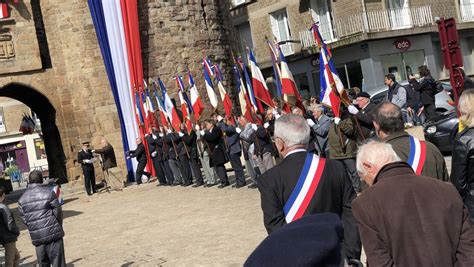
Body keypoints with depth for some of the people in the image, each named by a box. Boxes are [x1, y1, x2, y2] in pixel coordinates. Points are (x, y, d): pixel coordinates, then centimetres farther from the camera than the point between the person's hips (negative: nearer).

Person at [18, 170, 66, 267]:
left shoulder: (22, 198, 7)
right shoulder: (49, 193, -6)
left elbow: (24, 219, 5)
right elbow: (57, 212, -5)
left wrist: (34, 230, 14)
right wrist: (59, 227, 10)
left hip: (36, 237, 4)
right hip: (53, 233, -4)